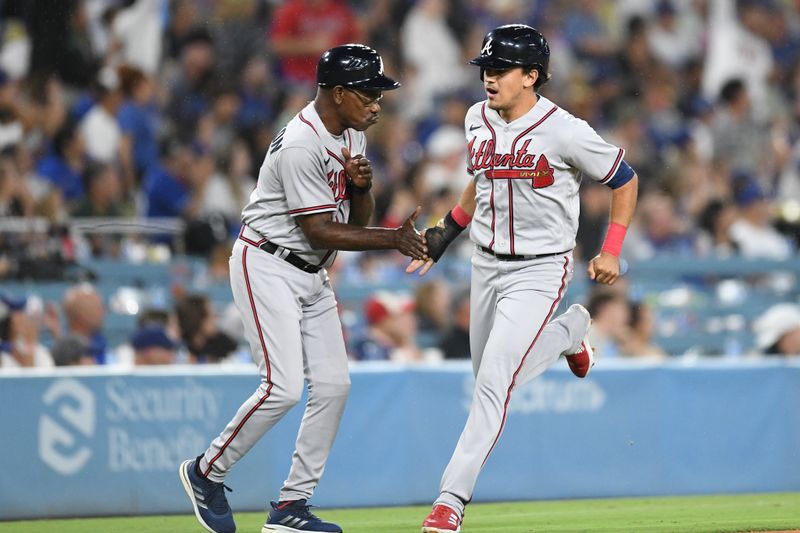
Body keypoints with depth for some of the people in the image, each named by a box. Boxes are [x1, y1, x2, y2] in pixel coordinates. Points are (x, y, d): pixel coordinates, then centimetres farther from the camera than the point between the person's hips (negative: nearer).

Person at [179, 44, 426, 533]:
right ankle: (207, 473, 1)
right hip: (268, 267, -9)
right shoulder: (301, 145, -23)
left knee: (333, 385, 1)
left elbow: (358, 219, 11)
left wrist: (362, 184, -11)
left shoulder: (352, 134, 7)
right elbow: (319, 232, -23)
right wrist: (393, 240, -25)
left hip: (313, 275, 9)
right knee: (284, 386, -18)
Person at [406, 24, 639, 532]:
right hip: (486, 264, 7)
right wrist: (447, 230, 13)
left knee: (494, 382, -16)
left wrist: (611, 251, -10)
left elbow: (625, 180, -5)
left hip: (540, 271, -7)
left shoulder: (564, 132, -18)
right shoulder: (478, 120, 0)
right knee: (493, 377, 18)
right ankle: (570, 330, 46)